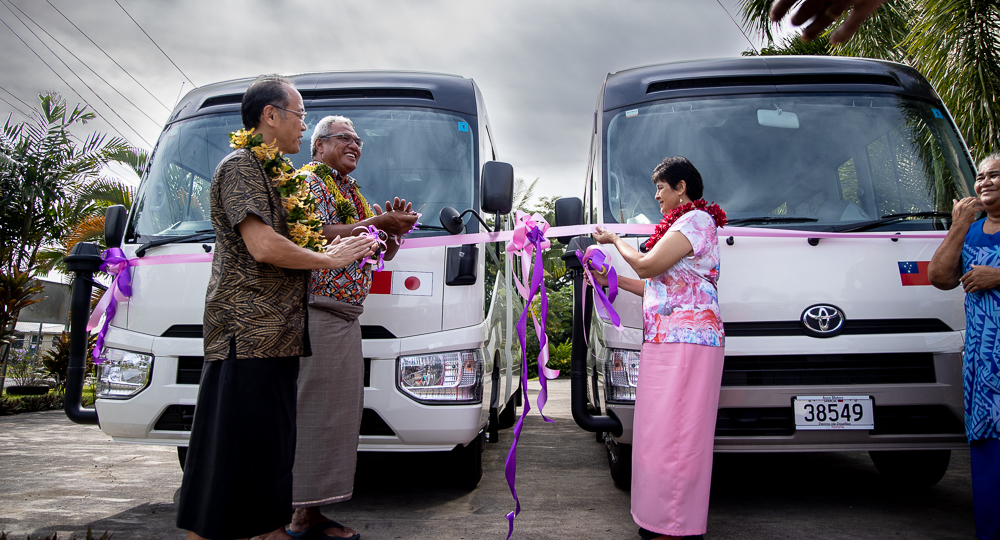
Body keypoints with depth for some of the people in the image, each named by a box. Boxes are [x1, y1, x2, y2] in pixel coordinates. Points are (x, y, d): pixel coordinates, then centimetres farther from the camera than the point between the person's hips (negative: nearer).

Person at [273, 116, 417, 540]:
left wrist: (395, 226, 5)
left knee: (339, 413, 8)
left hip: (345, 318, 9)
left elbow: (386, 253, 25)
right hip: (318, 312, -9)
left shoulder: (352, 194, 25)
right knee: (318, 411, -9)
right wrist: (377, 224, -15)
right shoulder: (309, 182, -1)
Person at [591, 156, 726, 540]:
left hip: (685, 342, -10)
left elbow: (647, 266, -14)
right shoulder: (683, 224, 25)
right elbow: (658, 285, 24)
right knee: (667, 431, 11)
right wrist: (612, 280, 22)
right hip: (669, 342, 10)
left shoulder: (695, 220, -7)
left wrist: (616, 241, 3)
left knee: (672, 433, -8)